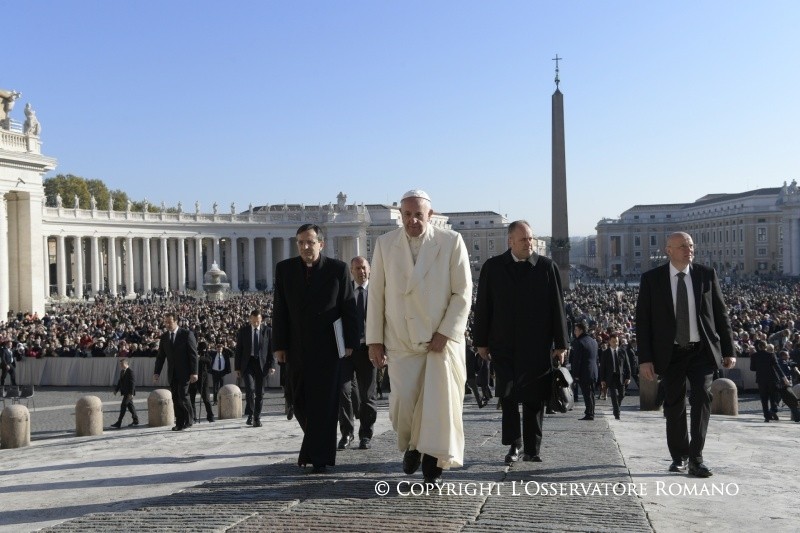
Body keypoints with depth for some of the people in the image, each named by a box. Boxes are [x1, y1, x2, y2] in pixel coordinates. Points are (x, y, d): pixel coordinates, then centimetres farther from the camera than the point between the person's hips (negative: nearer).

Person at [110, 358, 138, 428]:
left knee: (123, 406, -10)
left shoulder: (130, 372, -17)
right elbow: (120, 381, 21)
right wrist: (116, 389, 15)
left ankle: (118, 423, -9)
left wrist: (131, 393, -23)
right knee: (130, 406, 15)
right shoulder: (122, 371, 11)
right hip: (125, 392, 9)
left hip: (129, 393, -9)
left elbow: (133, 383, -20)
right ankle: (136, 421, 24)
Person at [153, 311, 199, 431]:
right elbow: (160, 356, 12)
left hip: (184, 372, -5)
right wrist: (157, 372, 3)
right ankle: (179, 423, 9)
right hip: (172, 373, 5)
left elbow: (193, 354, -8)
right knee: (175, 399, 3)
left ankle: (188, 421, 5)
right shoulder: (164, 337, 9)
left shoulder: (187, 334, -6)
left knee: (183, 396, -10)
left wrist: (194, 372, -13)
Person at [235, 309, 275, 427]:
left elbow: (271, 350, 4)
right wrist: (238, 368, 1)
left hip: (262, 364, 1)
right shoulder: (243, 330, 4)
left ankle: (257, 418, 13)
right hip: (248, 363, -1)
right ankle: (250, 414, -1)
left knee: (260, 393, 4)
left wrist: (271, 365, -7)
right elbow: (239, 350, 5)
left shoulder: (268, 331, 3)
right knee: (250, 389, -17)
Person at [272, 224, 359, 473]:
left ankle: (319, 457, 3)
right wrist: (279, 345, -1)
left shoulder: (338, 269, -3)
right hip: (297, 347, 3)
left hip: (327, 346, -3)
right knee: (298, 400, 9)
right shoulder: (284, 269, 3)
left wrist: (350, 342, -5)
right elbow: (280, 310, 3)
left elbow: (348, 308, -2)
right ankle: (318, 442, 32)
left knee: (323, 401, -2)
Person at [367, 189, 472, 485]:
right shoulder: (385, 244, 3)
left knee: (439, 402, -1)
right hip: (400, 340, 1)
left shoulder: (452, 242, -4)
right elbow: (376, 294, 5)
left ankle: (432, 465, 16)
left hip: (442, 338, -1)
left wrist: (445, 333, -11)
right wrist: (374, 339, 2)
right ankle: (411, 445, 27)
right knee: (403, 401, -4)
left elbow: (462, 293, -5)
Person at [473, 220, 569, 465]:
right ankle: (514, 444, 12)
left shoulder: (548, 267, 2)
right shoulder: (493, 267, 4)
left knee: (534, 399, 6)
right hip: (504, 346, 0)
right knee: (508, 396, -2)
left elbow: (558, 308, 3)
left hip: (538, 346, 0)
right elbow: (482, 306, 6)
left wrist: (560, 344, 0)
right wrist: (481, 341, 4)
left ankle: (532, 449, 17)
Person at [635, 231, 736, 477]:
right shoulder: (651, 279, -2)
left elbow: (721, 314, 6)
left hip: (702, 350, 0)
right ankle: (679, 457, 26)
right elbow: (643, 321, -3)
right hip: (670, 353, 0)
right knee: (674, 405, 8)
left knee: (702, 397, -15)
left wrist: (728, 351, 3)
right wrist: (645, 359, -8)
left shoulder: (707, 274, 2)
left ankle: (696, 458, -7)